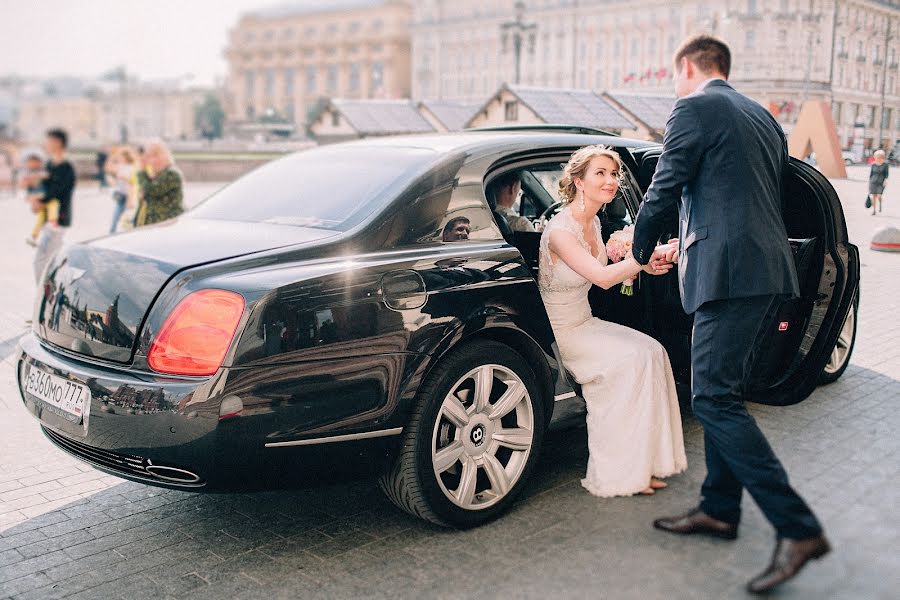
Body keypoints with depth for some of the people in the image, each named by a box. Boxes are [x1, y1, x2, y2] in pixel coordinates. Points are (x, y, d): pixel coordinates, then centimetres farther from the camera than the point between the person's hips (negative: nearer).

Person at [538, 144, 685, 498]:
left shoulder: (593, 222, 6)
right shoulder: (560, 230, -22)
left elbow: (602, 276, 12)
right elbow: (602, 277, -30)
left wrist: (641, 265, -5)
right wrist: (647, 255, -28)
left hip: (584, 322, 9)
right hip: (559, 333, -8)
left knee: (651, 351, -9)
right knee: (632, 358, -21)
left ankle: (644, 462, -3)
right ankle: (619, 473, -11)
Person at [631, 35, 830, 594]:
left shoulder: (694, 110, -4)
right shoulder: (763, 117, 23)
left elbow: (663, 194, -5)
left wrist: (640, 253, 13)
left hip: (729, 273, -10)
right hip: (770, 271, 10)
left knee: (714, 398, -9)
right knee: (724, 395, 15)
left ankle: (798, 527, -9)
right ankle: (720, 509, 23)